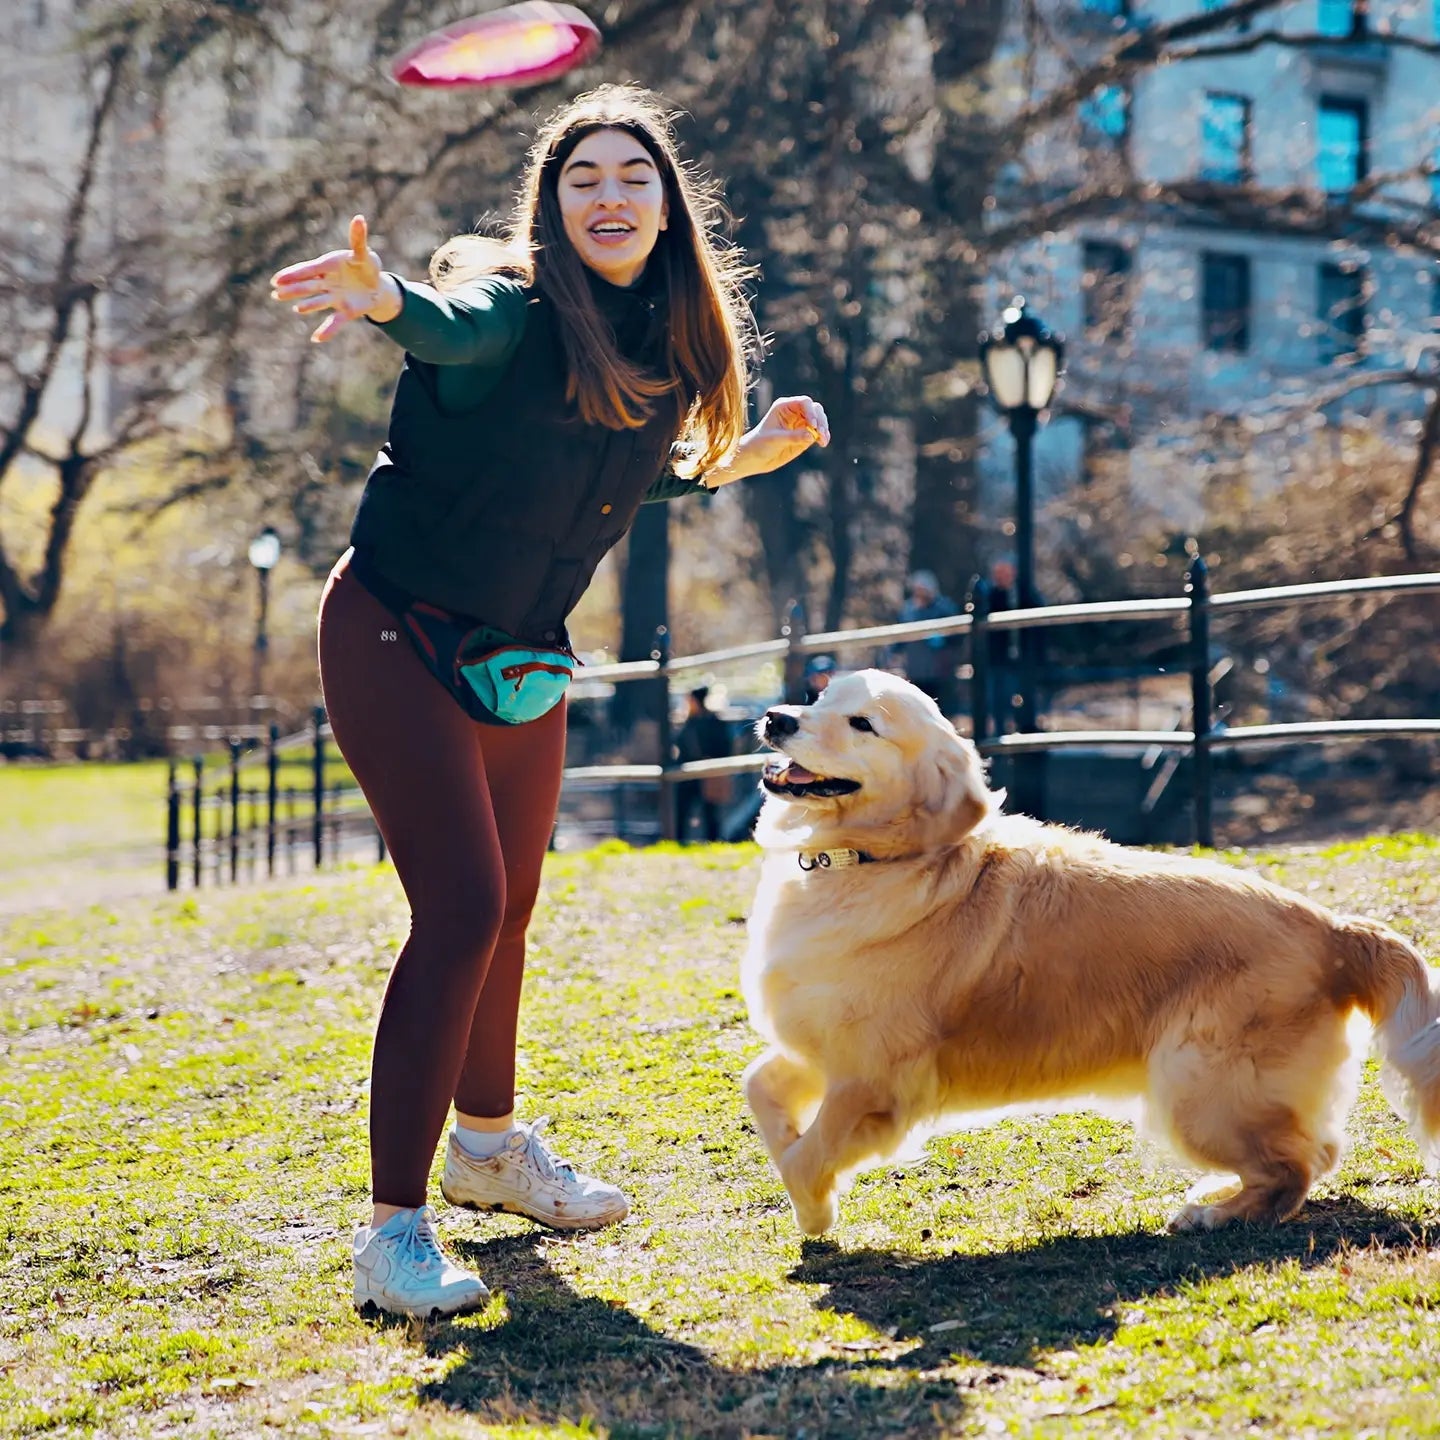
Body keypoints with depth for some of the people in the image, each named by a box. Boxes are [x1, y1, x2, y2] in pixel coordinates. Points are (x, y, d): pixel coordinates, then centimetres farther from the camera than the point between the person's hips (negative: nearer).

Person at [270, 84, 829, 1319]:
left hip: (524, 661, 7)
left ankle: (487, 1140, 44)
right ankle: (394, 1229, -12)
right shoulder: (518, 310, -20)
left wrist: (743, 458, 4)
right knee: (462, 909, -17)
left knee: (509, 904, 20)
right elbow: (453, 330, -45)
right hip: (400, 637, -7)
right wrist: (385, 297, -67)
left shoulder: (672, 342, 1)